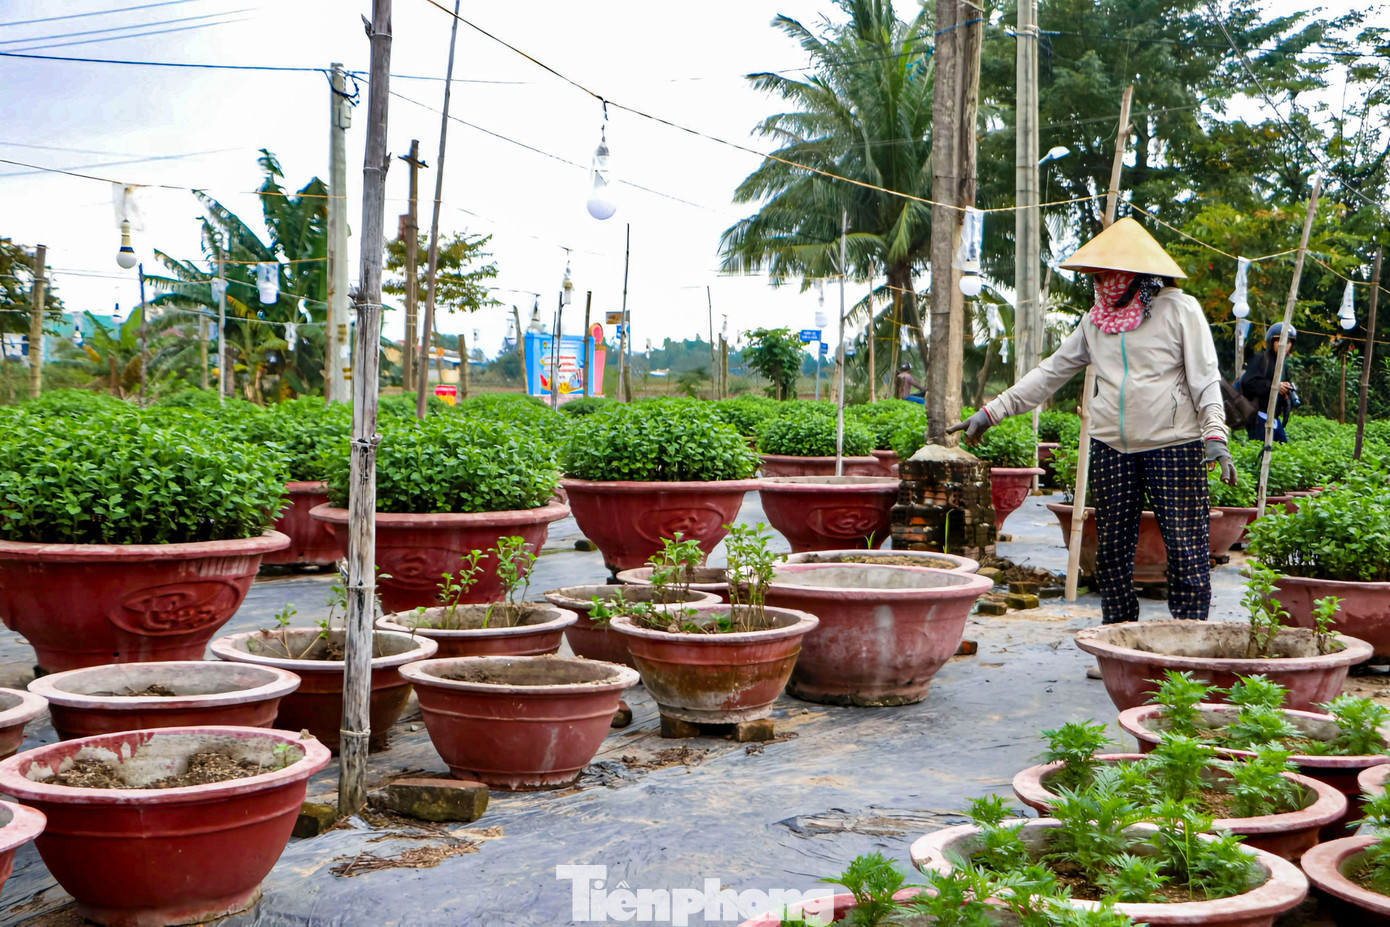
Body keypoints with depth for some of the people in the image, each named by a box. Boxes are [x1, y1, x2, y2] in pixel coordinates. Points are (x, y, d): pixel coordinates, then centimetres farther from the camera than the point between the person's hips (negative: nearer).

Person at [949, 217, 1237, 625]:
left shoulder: (1179, 309, 0)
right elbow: (1051, 372, 17)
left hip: (1174, 446, -5)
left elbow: (1205, 378, -4)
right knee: (1111, 550, 7)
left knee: (1186, 549, -5)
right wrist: (990, 412, 13)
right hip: (1111, 449, 5)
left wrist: (1215, 437, -17)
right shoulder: (1096, 319, 14)